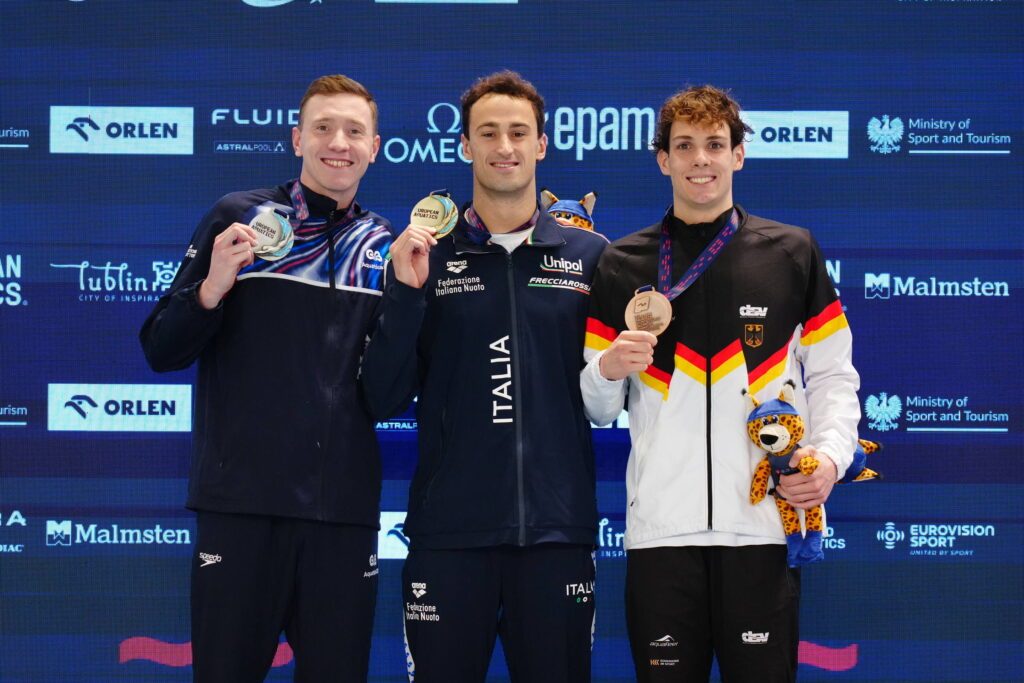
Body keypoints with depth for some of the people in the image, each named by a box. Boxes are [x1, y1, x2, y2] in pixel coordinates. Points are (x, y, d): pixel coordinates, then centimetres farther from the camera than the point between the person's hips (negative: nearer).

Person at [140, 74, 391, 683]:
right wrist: (212, 287, -17)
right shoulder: (239, 218, 2)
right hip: (241, 502, -3)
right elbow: (162, 353, 1)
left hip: (345, 509, 3)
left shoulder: (387, 246, 10)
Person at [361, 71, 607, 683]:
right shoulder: (425, 254, 6)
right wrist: (406, 291, -10)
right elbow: (385, 400, 1)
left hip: (557, 530, 0)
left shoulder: (590, 255, 7)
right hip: (448, 533, 0)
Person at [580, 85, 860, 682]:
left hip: (763, 527, -1)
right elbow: (598, 409, 12)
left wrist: (830, 455, -7)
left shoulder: (792, 253, 8)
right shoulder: (623, 265, 11)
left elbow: (832, 375, 10)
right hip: (661, 531, 1)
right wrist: (608, 369, -10)